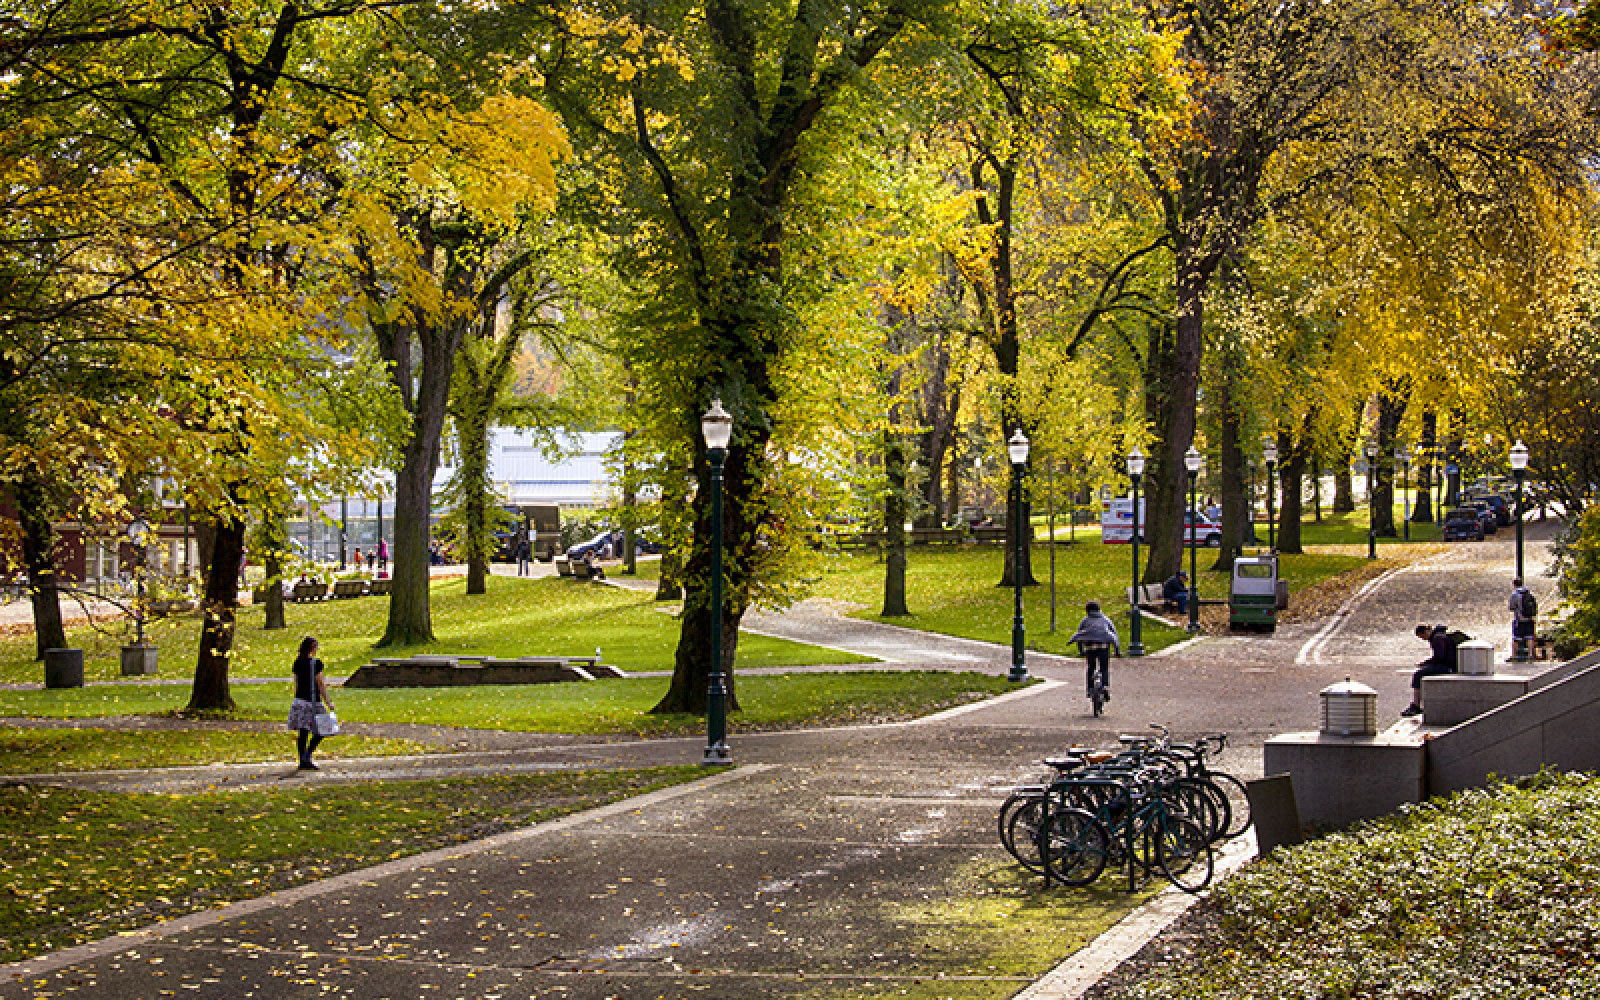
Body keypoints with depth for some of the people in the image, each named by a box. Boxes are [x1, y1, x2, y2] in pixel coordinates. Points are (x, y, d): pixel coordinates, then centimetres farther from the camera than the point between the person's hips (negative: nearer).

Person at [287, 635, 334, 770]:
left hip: (299, 700, 6)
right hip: (312, 701, -6)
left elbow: (296, 683, 14)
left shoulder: (297, 663, 7)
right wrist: (328, 702, -6)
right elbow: (320, 684, -12)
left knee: (303, 732, 9)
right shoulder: (315, 663, -13)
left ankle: (303, 761, 10)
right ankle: (306, 756, -8)